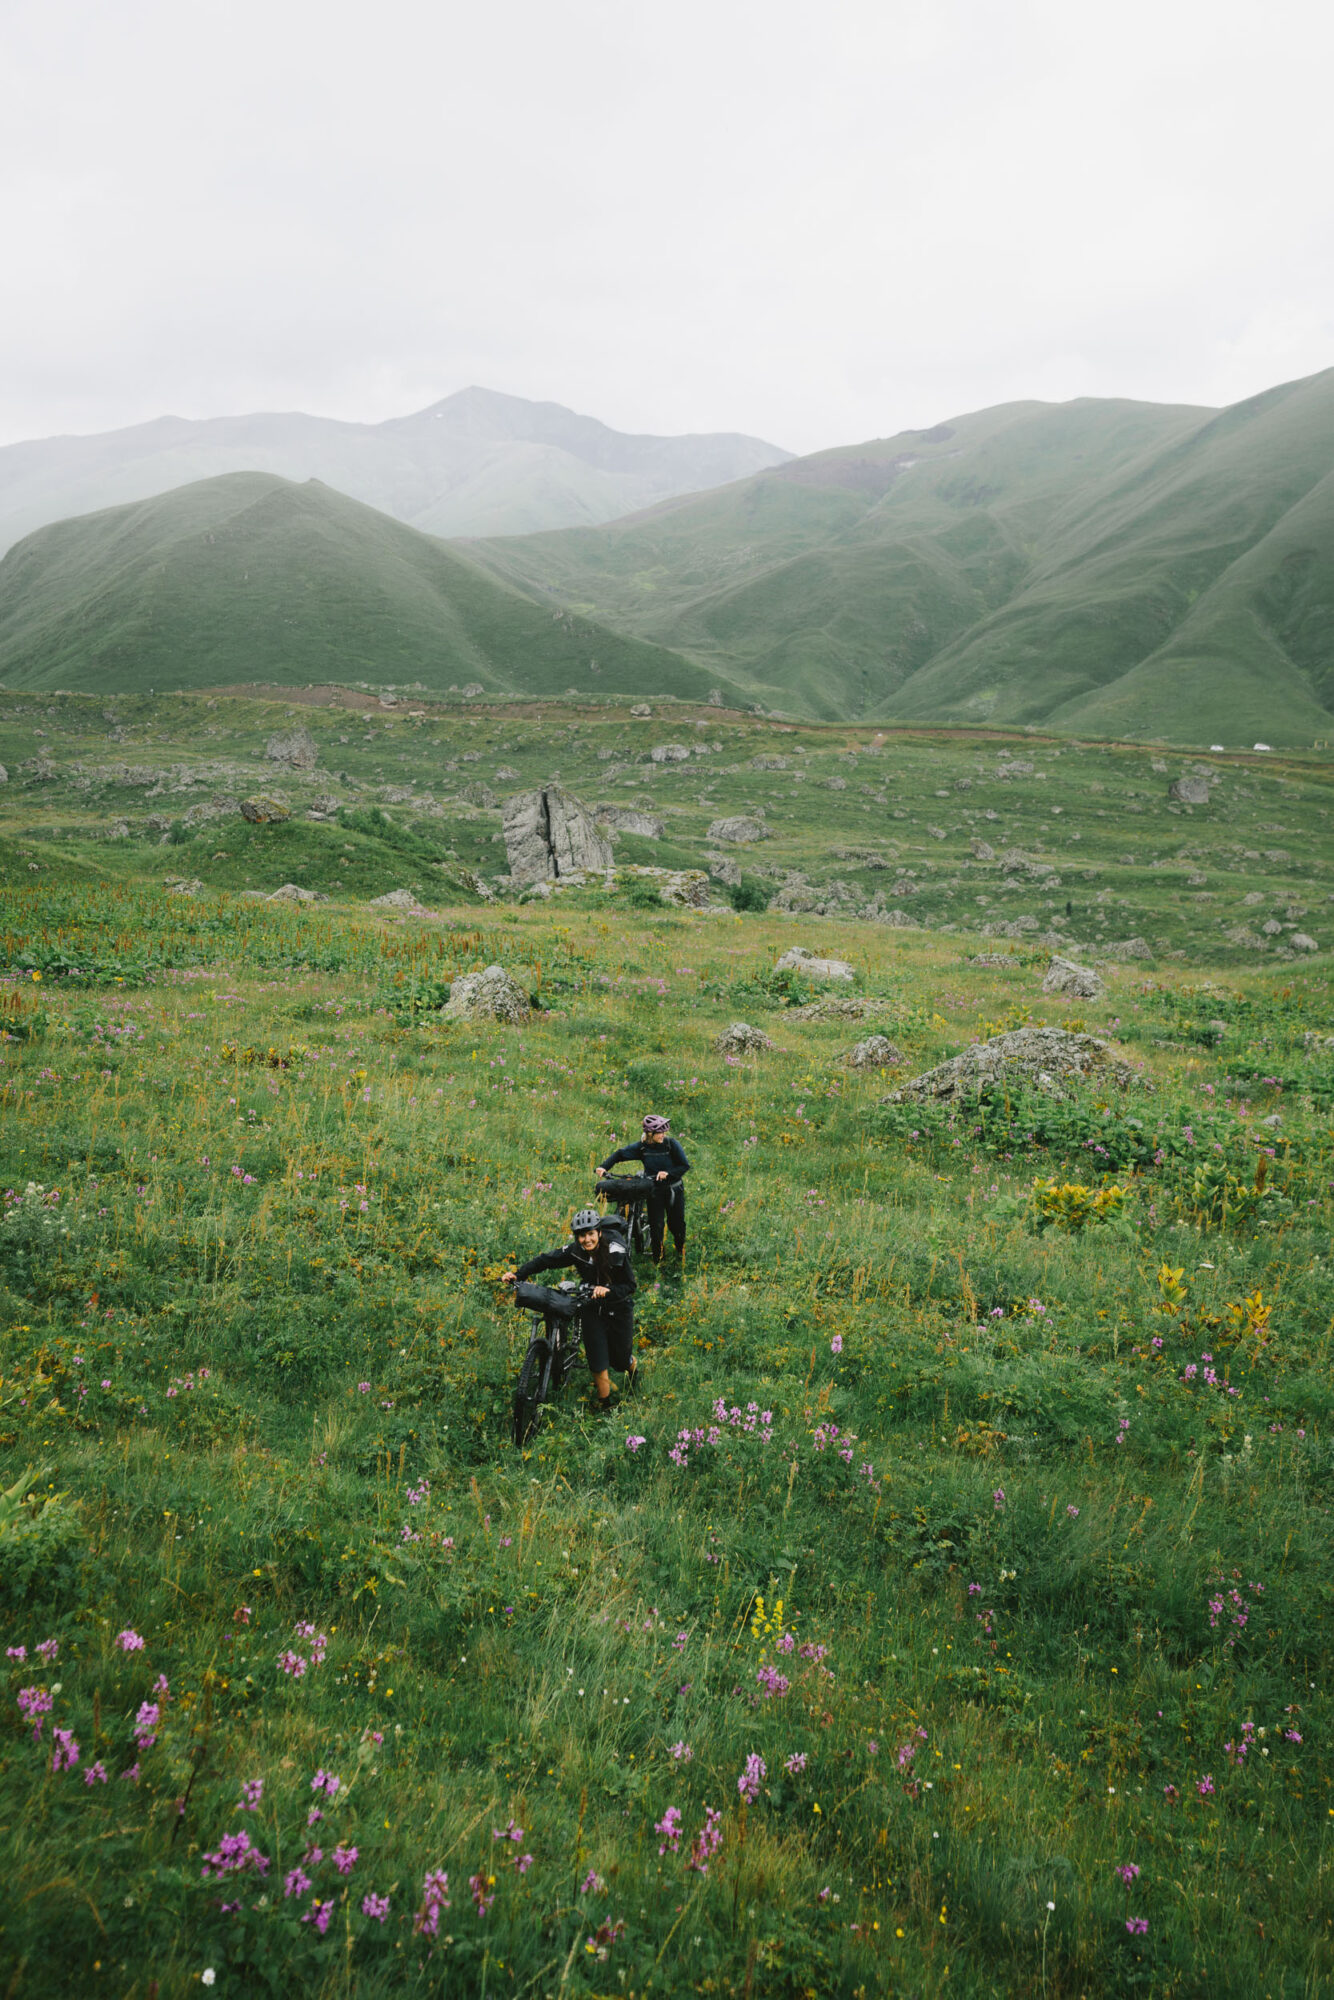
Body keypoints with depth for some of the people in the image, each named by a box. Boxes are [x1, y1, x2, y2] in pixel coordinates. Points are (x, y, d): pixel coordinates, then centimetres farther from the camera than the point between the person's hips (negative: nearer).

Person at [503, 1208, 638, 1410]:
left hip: (618, 1308, -2)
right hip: (592, 1307, 2)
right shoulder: (575, 1251, -16)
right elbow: (545, 1260, -13)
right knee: (597, 1358, -6)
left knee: (620, 1358, 11)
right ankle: (605, 1403, 15)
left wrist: (608, 1290, -42)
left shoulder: (616, 1252, -25)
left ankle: (633, 1369, 49)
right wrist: (517, 1274, -25)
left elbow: (629, 1286, -23)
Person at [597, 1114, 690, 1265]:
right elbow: (620, 1153, 0)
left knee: (676, 1222, 7)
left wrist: (667, 1173, -26)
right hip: (654, 1190, 1)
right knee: (656, 1224, -3)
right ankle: (657, 1258, 14)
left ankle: (681, 1248, 37)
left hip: (674, 1189, -1)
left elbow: (685, 1166, -12)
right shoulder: (642, 1147, -8)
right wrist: (603, 1167, -12)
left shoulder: (672, 1144, -13)